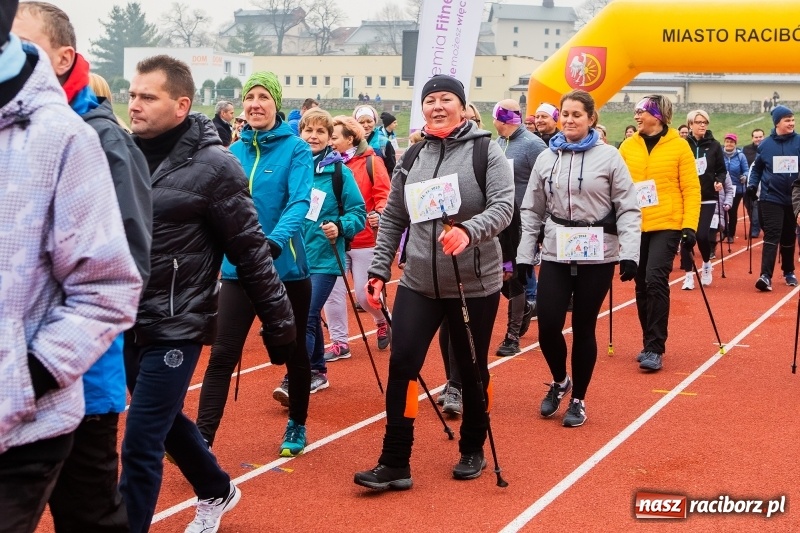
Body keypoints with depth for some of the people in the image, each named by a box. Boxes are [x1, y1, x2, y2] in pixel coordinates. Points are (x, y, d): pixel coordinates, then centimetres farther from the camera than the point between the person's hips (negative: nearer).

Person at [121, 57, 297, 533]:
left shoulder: (212, 165, -13)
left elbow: (251, 251, -10)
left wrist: (279, 324, -7)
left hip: (176, 325, -7)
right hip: (128, 320, 7)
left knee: (140, 446, -6)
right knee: (167, 421, 23)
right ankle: (217, 491, 47)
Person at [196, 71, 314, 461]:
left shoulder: (295, 148, -7)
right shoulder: (234, 152, 5)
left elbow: (299, 202, -21)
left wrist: (274, 243, -36)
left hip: (287, 267, -2)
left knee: (293, 352, 14)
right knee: (222, 354, -6)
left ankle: (297, 427, 34)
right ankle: (201, 441, -5)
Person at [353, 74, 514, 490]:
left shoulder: (485, 151, -5)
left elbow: (503, 205, -17)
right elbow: (392, 219, 11)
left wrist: (469, 230, -36)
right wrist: (378, 270, 6)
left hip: (475, 284, -3)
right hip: (418, 283, 3)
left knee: (472, 369, 10)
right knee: (401, 364, -5)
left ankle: (472, 451, 31)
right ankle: (394, 463, 2)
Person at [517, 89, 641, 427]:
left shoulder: (609, 156, -2)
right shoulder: (547, 158, 7)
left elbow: (628, 209, -3)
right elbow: (532, 211, 11)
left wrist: (630, 253, -12)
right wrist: (524, 255, 6)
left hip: (597, 256, -2)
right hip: (555, 255, 2)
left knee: (584, 328, 5)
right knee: (548, 326, -4)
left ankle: (578, 400, 21)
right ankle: (559, 381, 26)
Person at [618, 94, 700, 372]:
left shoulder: (679, 146, -3)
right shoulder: (627, 146, 5)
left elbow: (691, 188, -3)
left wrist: (690, 225, -10)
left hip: (667, 225, -4)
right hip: (635, 226, 4)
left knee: (656, 280, -14)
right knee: (641, 285, 9)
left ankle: (655, 349, -8)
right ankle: (650, 344, 23)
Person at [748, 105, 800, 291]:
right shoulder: (765, 144, 0)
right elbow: (756, 168, 11)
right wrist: (752, 184, -2)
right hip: (771, 197, -1)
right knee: (772, 235, -12)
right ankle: (766, 275, -17)